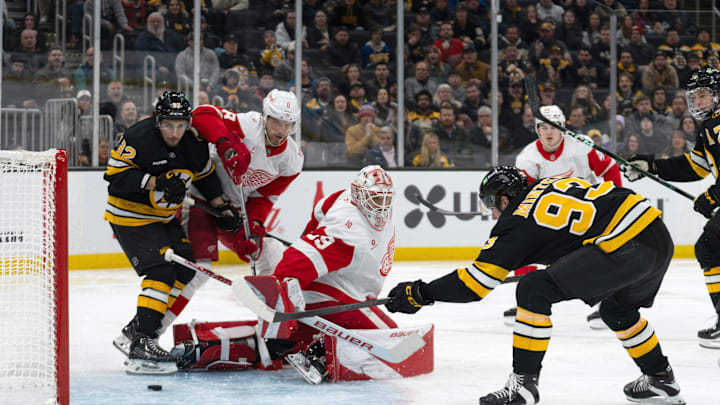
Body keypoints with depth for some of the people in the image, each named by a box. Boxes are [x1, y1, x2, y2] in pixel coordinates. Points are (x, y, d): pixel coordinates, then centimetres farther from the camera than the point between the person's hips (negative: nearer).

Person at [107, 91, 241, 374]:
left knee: (185, 269, 8)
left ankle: (134, 332, 13)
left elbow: (205, 175, 14)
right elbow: (115, 173, -26)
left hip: (163, 217, 8)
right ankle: (141, 345, -24)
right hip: (130, 216, -8)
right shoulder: (139, 138, -24)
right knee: (161, 271, -20)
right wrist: (155, 182, -33)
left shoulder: (194, 145, -3)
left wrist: (223, 208, 8)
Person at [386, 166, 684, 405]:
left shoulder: (517, 222, 1)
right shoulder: (550, 184, 22)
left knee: (534, 290, -4)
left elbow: (475, 283, 1)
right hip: (660, 237, 9)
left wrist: (420, 293, 9)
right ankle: (660, 379, 41)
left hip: (625, 249, -9)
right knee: (617, 308, 34)